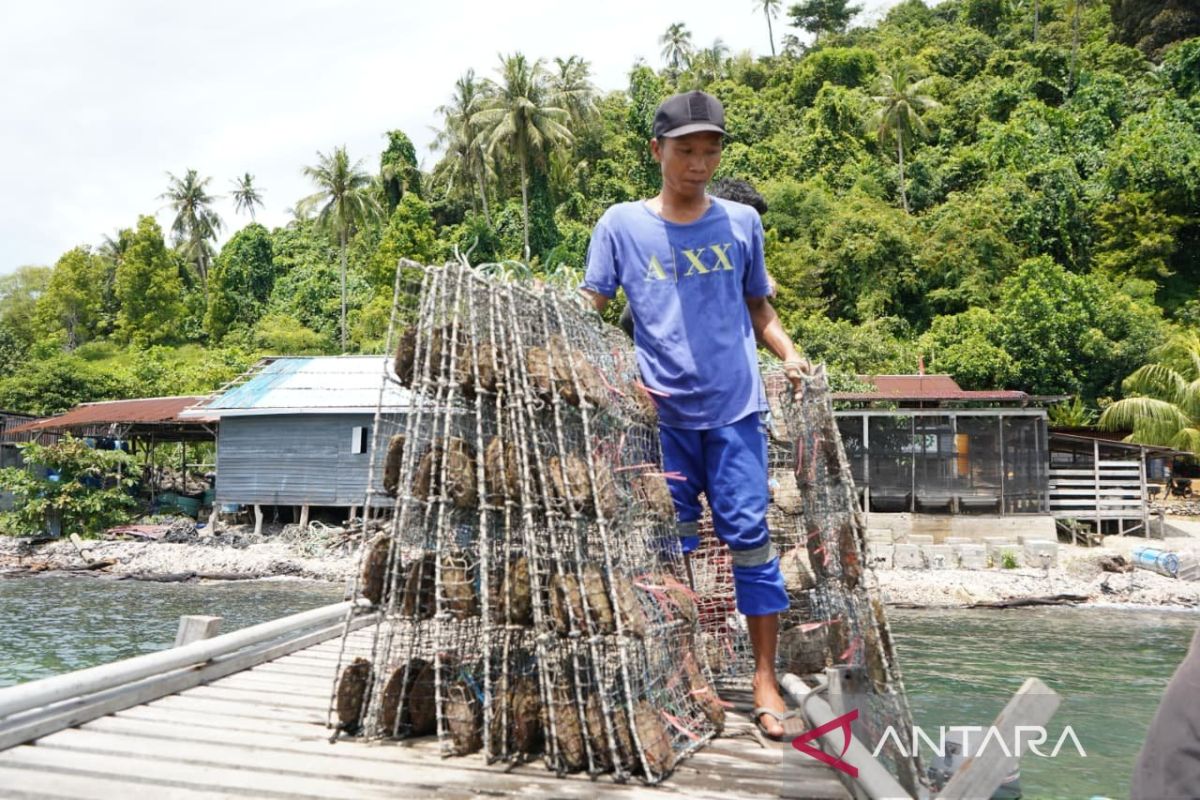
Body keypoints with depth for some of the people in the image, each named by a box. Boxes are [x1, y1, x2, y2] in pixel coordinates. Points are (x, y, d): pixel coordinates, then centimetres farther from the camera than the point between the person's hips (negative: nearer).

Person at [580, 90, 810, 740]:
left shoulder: (741, 222, 7)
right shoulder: (621, 225, 3)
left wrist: (789, 354, -2)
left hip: (734, 408, 1)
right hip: (660, 413, 0)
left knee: (748, 535, -2)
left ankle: (764, 683, 9)